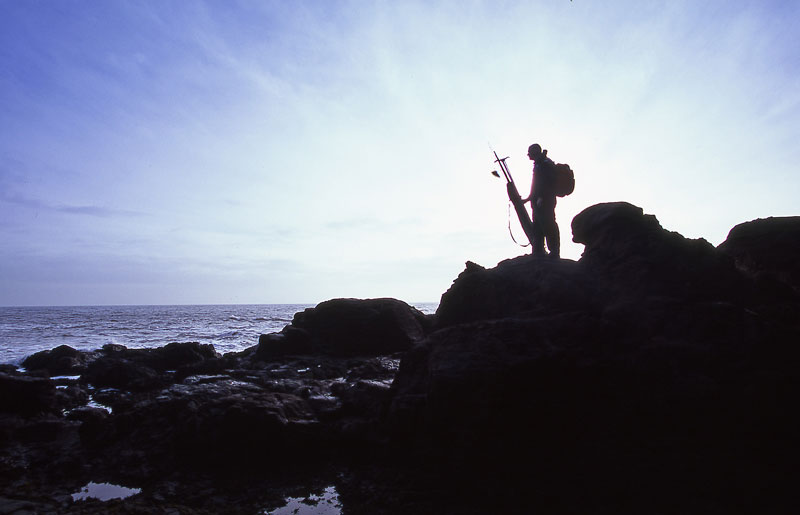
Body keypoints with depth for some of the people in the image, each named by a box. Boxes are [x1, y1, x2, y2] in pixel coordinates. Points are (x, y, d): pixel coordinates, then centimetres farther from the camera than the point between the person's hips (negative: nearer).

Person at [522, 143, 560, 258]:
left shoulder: (546, 163, -6)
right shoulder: (538, 164, 23)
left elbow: (550, 183, -17)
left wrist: (541, 198, -24)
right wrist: (528, 199, 27)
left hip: (545, 201, -10)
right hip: (538, 202, 10)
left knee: (548, 225, -11)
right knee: (537, 228, 8)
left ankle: (554, 253, -9)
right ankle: (538, 252, 11)